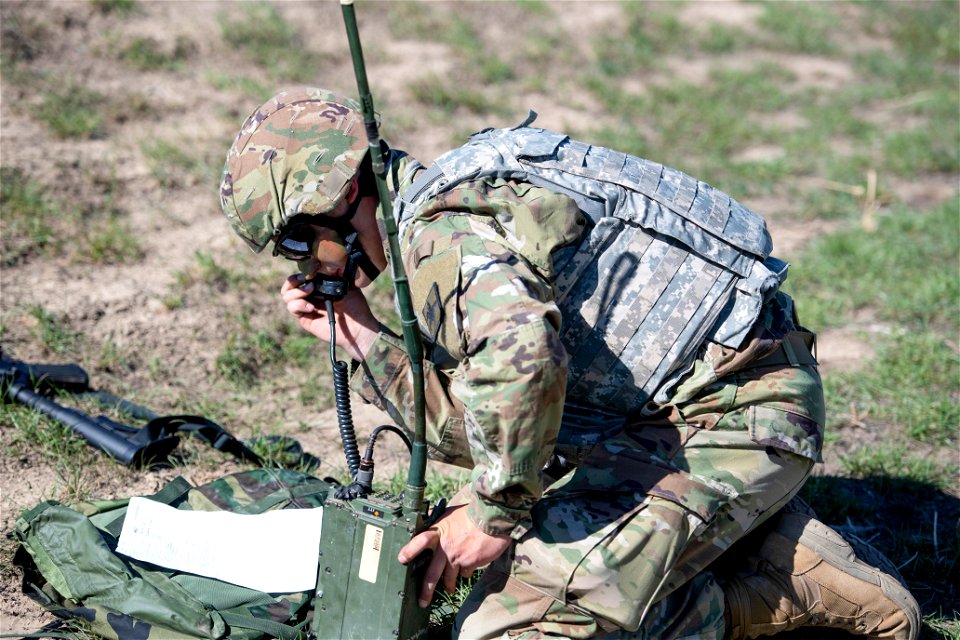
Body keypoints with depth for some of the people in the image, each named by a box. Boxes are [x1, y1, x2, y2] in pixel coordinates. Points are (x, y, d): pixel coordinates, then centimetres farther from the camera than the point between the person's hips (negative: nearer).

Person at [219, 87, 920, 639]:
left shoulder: (441, 227, -16)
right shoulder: (456, 209, 16)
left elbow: (521, 354, -38)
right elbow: (476, 428, 16)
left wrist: (490, 515, -24)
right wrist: (362, 339, 11)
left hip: (730, 415, -10)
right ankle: (790, 563, 17)